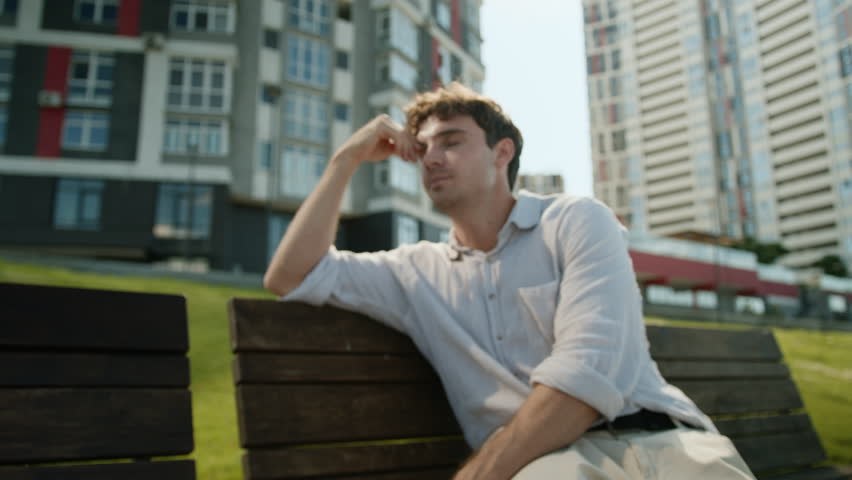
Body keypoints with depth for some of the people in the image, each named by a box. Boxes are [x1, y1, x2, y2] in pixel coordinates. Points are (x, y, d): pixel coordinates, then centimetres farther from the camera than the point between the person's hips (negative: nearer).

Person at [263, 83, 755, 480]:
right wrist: (347, 158, 12)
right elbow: (291, 276, 13)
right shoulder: (418, 271, 17)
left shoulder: (576, 220, 5)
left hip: (653, 437, 0)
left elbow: (588, 369, -10)